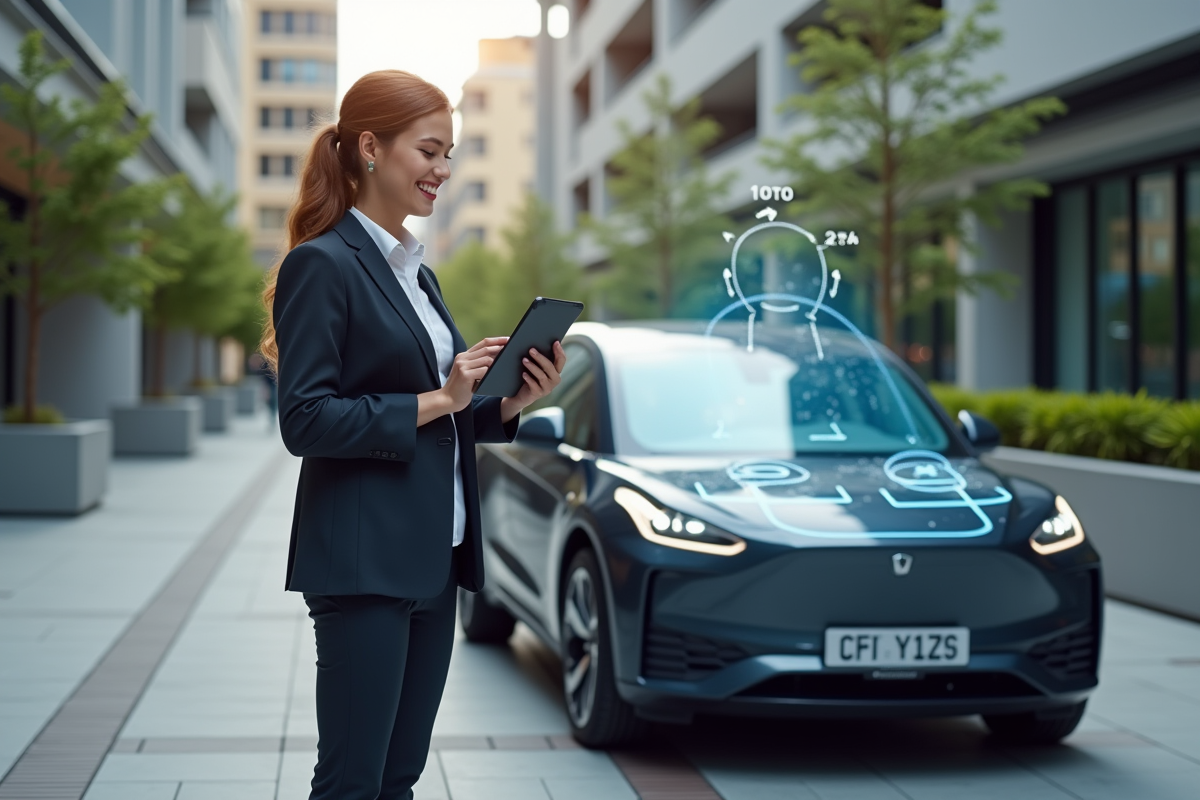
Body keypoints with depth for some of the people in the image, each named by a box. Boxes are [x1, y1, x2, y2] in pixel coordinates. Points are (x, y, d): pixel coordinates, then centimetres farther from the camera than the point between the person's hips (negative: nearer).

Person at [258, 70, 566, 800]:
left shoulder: (414, 269, 16)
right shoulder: (322, 264, -10)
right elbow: (305, 420, -17)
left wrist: (511, 404, 2)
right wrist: (436, 400, -18)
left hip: (432, 561, 8)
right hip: (363, 562, -8)